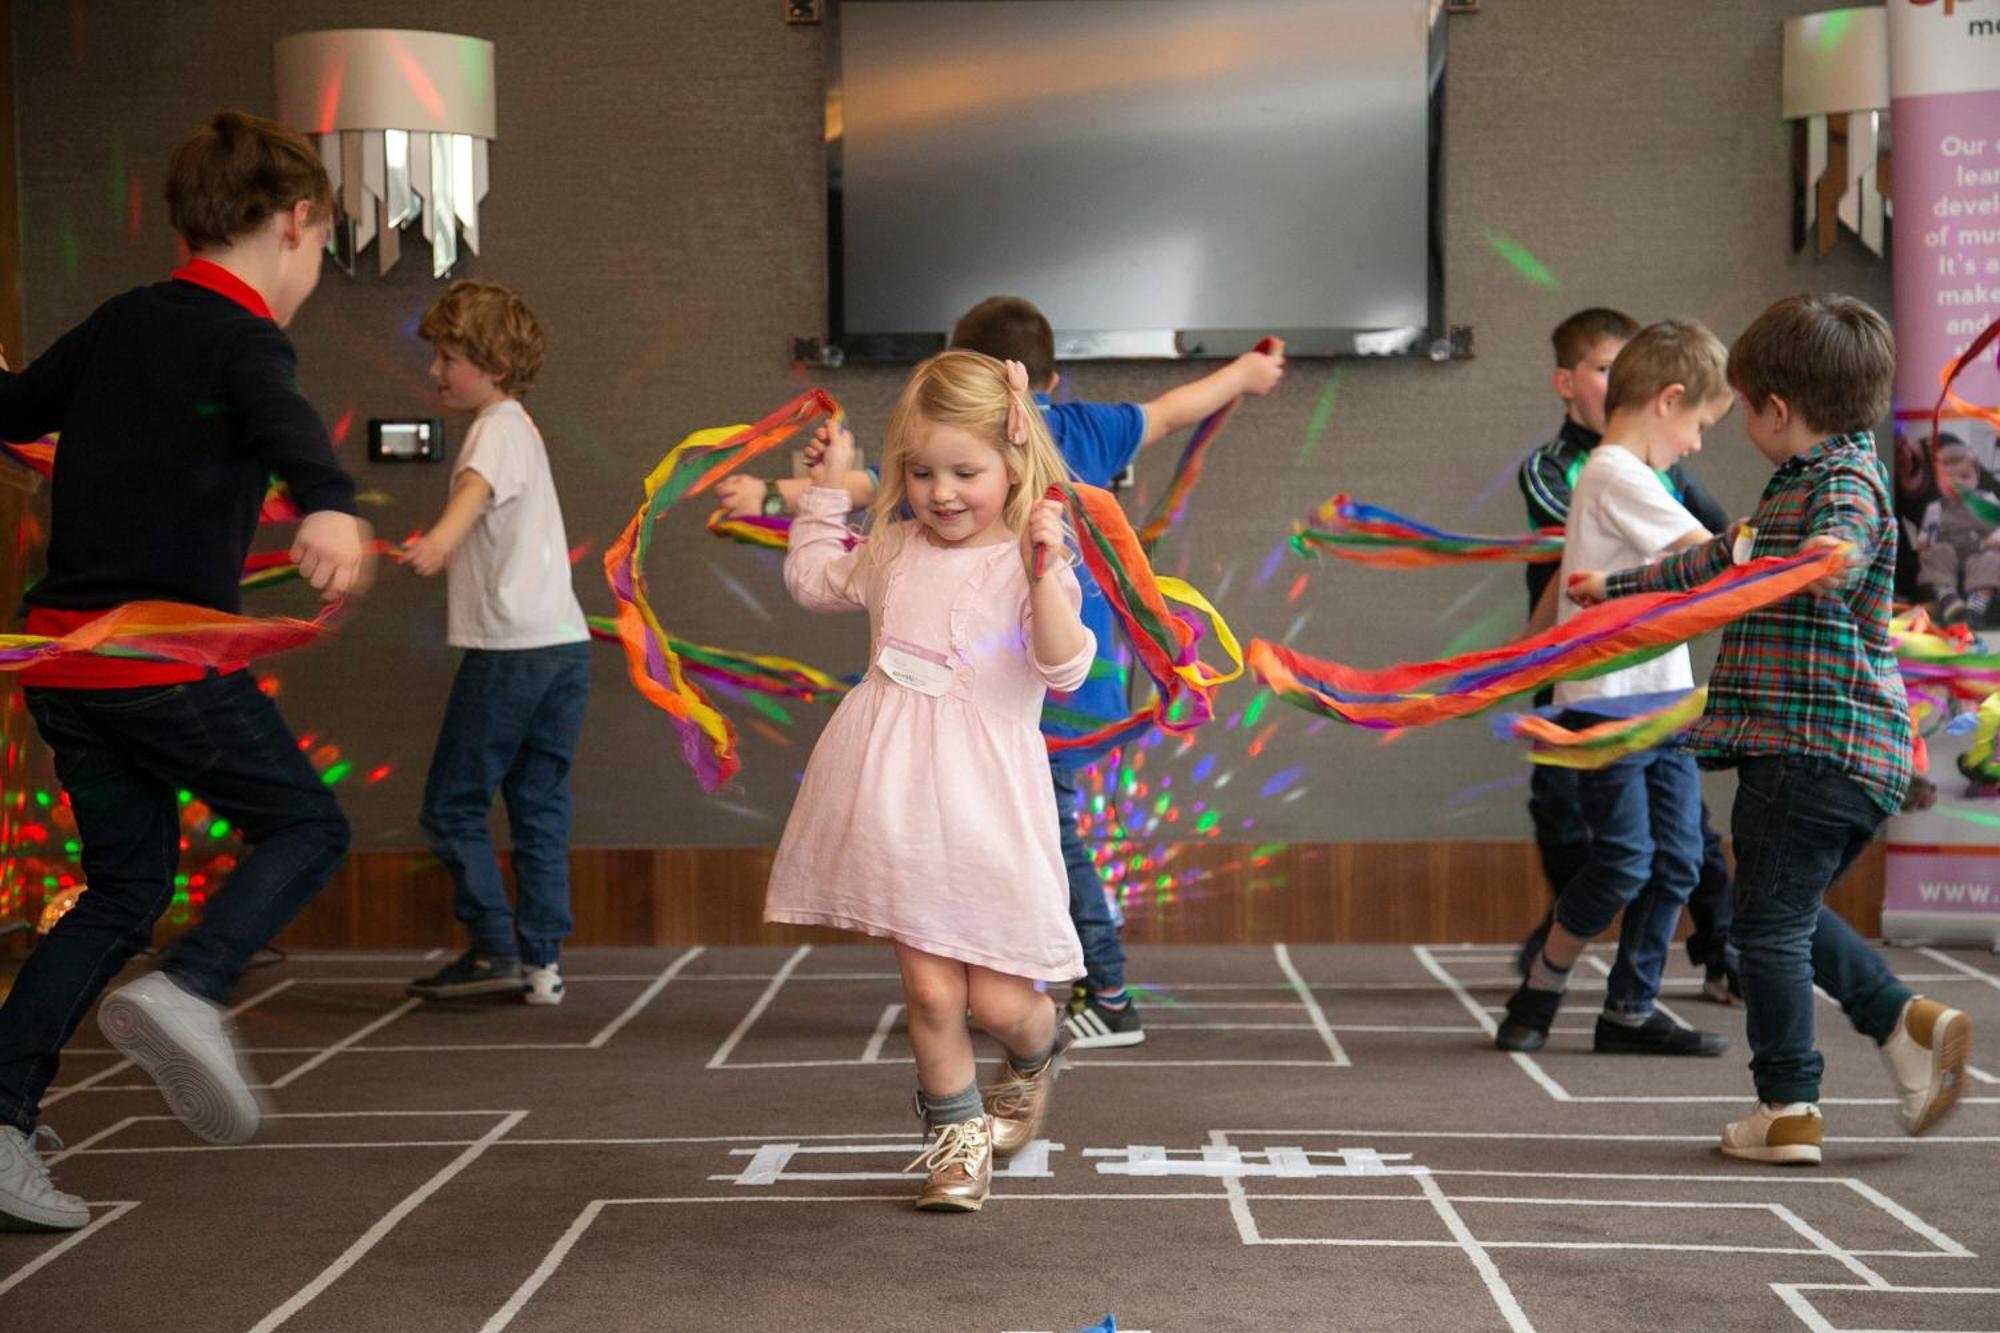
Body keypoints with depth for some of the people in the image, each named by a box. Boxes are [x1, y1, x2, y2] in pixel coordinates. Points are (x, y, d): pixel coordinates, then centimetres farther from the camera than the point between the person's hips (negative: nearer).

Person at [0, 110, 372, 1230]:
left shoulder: (123, 322, 13)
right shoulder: (243, 339, -8)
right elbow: (287, 423, -31)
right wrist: (333, 506, -52)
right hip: (167, 655, -7)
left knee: (129, 886, 14)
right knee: (307, 826, 9)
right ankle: (190, 991, -15)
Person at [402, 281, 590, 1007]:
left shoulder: (498, 425, -8)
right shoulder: (517, 425, 21)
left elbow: (478, 485, -31)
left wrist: (441, 537, -49)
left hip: (511, 647, -9)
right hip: (563, 642, 9)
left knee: (452, 805, 0)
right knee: (540, 806, 9)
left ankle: (494, 948, -1)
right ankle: (541, 960, 10)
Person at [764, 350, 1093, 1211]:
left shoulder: (1028, 565, -7)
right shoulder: (895, 550, 9)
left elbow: (1063, 670, -20)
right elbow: (813, 581, 27)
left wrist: (1046, 572, -31)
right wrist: (825, 488, 23)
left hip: (982, 803, -4)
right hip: (898, 800, 4)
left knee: (997, 1001, 1)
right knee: (928, 987, 2)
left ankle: (1035, 1057, 38)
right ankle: (957, 1136, 22)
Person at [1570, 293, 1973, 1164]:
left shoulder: (1845, 485, -12)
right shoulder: (1801, 483, 20)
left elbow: (1835, 553, -36)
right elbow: (1726, 562, 36)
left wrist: (1824, 562, -61)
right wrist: (1615, 589, 45)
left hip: (1815, 747, -10)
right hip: (1832, 750, 10)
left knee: (1770, 921, -3)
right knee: (1789, 914, 18)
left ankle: (1788, 1109, 4)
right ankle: (1908, 1025, 13)